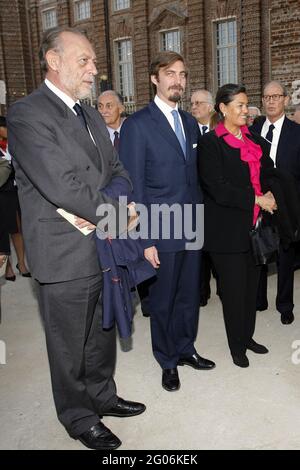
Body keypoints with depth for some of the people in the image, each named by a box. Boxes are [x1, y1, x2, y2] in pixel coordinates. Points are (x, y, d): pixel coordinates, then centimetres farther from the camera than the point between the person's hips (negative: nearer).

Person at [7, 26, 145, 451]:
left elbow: (117, 171, 10)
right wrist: (117, 213, -13)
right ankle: (79, 418, 34)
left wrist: (100, 211, -11)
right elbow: (62, 186, -24)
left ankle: (102, 396, 44)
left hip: (105, 248, 8)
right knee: (71, 346, 12)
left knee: (102, 335, 22)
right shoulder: (27, 114, -14)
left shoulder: (90, 114, 12)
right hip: (66, 256, -7)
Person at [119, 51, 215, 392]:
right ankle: (168, 362, 30)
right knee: (163, 300, 10)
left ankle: (185, 350, 38)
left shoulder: (190, 123, 12)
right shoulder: (137, 124, -9)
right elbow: (134, 187, -12)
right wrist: (145, 240, -15)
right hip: (162, 232, -6)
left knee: (189, 295, 16)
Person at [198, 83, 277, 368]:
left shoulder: (254, 139, 12)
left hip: (254, 225, 6)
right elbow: (217, 189, -16)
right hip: (228, 229, -6)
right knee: (234, 289, 5)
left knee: (251, 285, 14)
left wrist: (269, 194, -4)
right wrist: (257, 199, -15)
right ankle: (237, 347, 23)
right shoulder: (210, 142, -8)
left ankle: (247, 336, 33)